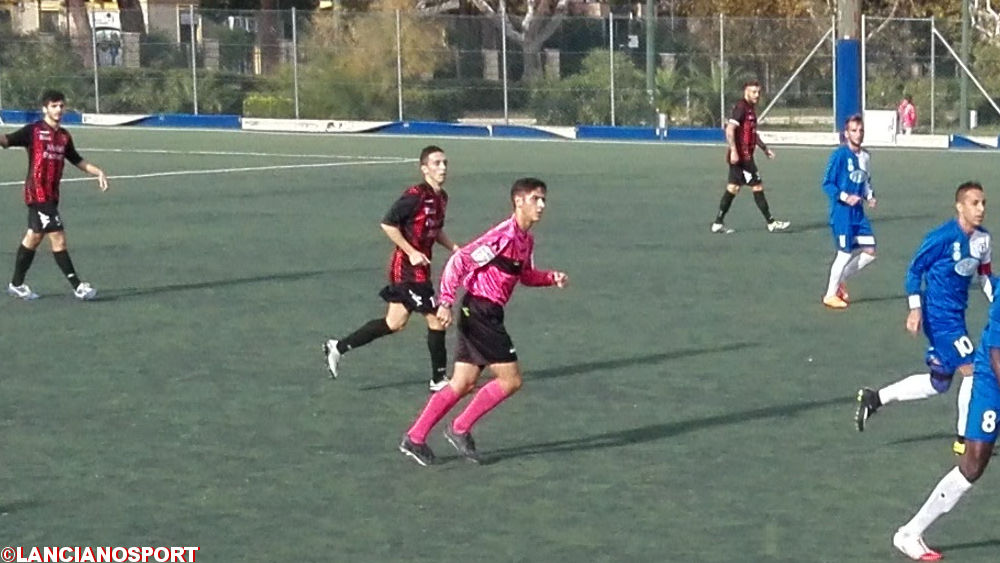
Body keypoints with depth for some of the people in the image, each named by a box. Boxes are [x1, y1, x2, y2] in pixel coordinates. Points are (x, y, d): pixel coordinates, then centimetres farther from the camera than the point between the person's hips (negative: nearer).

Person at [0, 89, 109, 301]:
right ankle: (78, 286, -6)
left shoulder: (64, 136, 12)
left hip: (51, 194, 8)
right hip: (38, 193, -8)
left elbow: (77, 160, 24)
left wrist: (98, 172, 14)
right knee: (58, 239, -8)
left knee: (33, 238, 16)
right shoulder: (34, 130, -7)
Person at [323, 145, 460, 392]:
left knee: (395, 323, 14)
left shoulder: (441, 197, 10)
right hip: (408, 268, -9)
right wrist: (411, 252, -20)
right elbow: (388, 223, -20)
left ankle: (338, 347, 23)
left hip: (419, 268, 9)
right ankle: (439, 379, 7)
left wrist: (453, 247, 8)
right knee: (436, 318, -5)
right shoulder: (416, 195, -18)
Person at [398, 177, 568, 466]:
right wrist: (446, 301, -25)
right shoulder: (504, 235, -17)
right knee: (510, 379, -8)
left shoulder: (525, 240, 12)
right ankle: (460, 429, 2)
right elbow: (459, 261, -20)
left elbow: (525, 275, 29)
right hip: (479, 311, -9)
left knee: (462, 385, 9)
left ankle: (414, 438, 12)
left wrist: (551, 277, 10)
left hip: (488, 315, 9)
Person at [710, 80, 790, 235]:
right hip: (742, 156, -10)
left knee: (733, 188, 9)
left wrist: (764, 148, 32)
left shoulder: (749, 109, 17)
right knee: (757, 187, -4)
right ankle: (771, 223, 2)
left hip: (745, 156, 10)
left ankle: (718, 223, 10)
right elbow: (729, 130, -21)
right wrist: (734, 151, -26)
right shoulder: (741, 107, -13)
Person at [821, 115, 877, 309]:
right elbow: (827, 183, -11)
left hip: (858, 213, 7)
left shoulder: (865, 157, 9)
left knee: (869, 252, 4)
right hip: (841, 212, -7)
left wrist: (870, 197, 4)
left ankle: (840, 280, 24)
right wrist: (845, 197, -22)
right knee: (845, 253, -4)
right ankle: (830, 294, 14)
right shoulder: (840, 155, -13)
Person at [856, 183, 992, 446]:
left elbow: (985, 276, 18)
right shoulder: (943, 237, -18)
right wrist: (915, 309, -18)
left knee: (938, 382, 13)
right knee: (971, 370, -9)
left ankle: (874, 398, 25)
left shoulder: (982, 239, 4)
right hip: (940, 316, -9)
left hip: (956, 316, 9)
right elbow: (915, 270, -12)